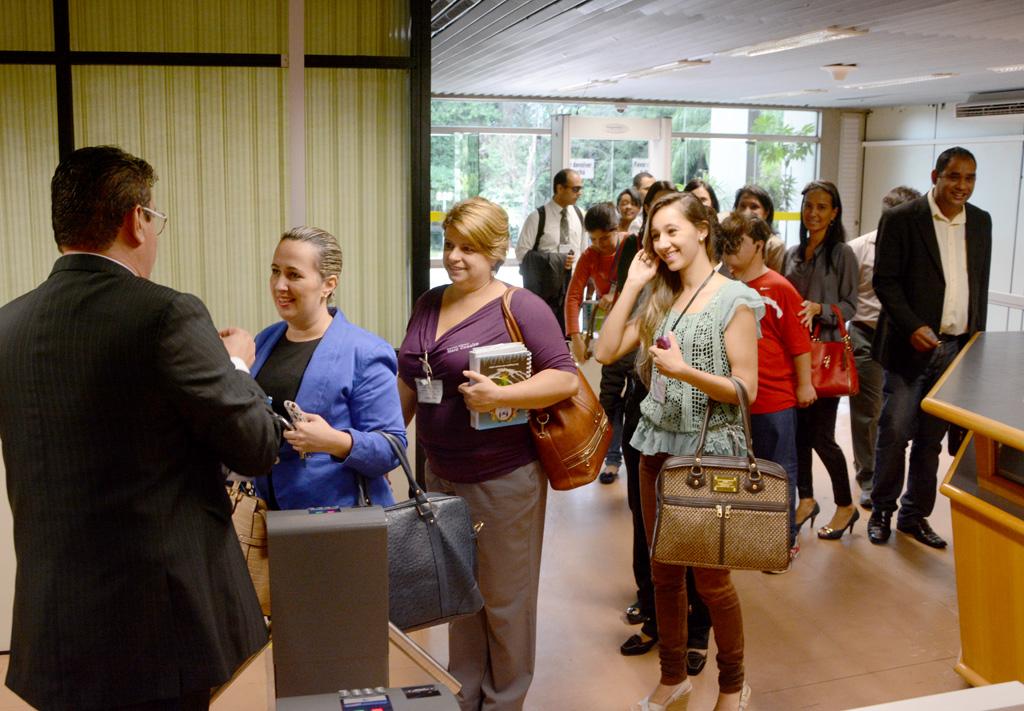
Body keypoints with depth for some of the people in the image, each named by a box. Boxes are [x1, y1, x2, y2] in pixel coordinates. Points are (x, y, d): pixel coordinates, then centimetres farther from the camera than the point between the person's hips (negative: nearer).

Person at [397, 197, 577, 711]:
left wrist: (500, 396, -27)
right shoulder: (428, 304, 8)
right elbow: (409, 383, 16)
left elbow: (566, 378, -16)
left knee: (504, 599, 9)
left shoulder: (520, 307, -11)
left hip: (504, 479, -6)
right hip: (441, 474, 6)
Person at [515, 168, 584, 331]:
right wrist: (556, 260, -20)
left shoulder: (578, 215, 5)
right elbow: (521, 252, -13)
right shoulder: (538, 217, -12)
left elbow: (582, 251, 12)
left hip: (570, 285, 5)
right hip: (543, 287, -5)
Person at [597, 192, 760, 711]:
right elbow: (606, 352, 1)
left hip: (709, 451, -5)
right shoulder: (658, 298, 9)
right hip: (657, 446, 6)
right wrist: (631, 285, -2)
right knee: (664, 571, 14)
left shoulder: (734, 300, -9)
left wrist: (686, 371, -27)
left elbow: (746, 388, -13)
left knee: (710, 577, 5)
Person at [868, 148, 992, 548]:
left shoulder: (980, 222, 11)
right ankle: (881, 511, 17)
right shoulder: (901, 219, -5)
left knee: (931, 437, 10)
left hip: (958, 348, 4)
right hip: (912, 345, -4)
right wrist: (913, 328, -18)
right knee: (895, 432, 0)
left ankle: (915, 515, 22)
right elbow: (884, 280, -9)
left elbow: (980, 284, 15)